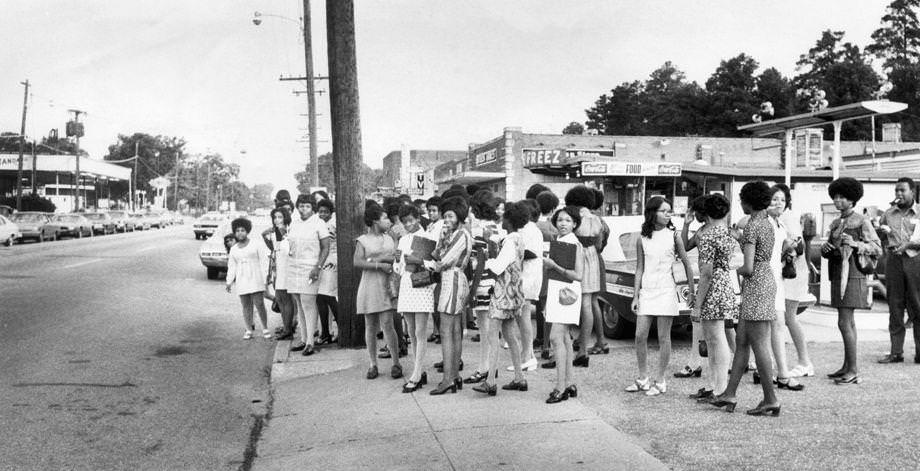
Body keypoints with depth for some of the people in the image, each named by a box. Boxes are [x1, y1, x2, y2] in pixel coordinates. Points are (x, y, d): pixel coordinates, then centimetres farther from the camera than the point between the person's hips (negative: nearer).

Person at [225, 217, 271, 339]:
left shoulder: (257, 243, 2)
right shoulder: (234, 249, 16)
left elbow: (264, 261, -1)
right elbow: (232, 266, 16)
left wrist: (266, 277, -9)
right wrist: (229, 282, 6)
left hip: (255, 278, -4)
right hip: (241, 281, 4)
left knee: (259, 304, -10)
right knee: (246, 306, 1)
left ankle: (265, 329, 0)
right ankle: (249, 330, 6)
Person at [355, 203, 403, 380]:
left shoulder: (389, 239, 13)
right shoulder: (362, 240, 2)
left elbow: (397, 258, 0)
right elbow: (357, 262, -10)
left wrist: (374, 259, -11)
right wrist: (379, 265, -16)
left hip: (386, 286, 1)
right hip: (369, 287, -1)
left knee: (387, 325, -8)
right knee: (370, 327, 4)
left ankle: (396, 363, 1)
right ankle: (373, 364, 13)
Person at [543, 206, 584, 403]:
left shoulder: (575, 244, -9)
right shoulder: (556, 242, 13)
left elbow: (578, 275, -15)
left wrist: (555, 266, -18)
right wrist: (547, 263, 2)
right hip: (555, 290, 8)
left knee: (556, 337, -14)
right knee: (565, 338, 11)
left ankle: (561, 388, -13)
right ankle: (570, 384, 17)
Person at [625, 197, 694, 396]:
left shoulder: (673, 236, 0)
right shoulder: (642, 240, 5)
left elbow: (687, 265, 3)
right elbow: (639, 269, 8)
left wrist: (692, 292, 1)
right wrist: (636, 296, 4)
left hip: (666, 290, -3)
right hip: (646, 290, 3)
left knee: (663, 337, 1)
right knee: (640, 336, 2)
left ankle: (660, 381, 10)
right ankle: (643, 378, 16)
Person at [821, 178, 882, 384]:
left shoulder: (862, 221, -6)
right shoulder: (835, 224, 15)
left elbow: (878, 248, -9)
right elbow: (828, 253, 21)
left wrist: (855, 244, -23)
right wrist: (825, 248, -1)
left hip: (852, 276, -8)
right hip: (838, 276, 8)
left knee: (844, 322, -11)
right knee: (848, 322, 13)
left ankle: (853, 370, -6)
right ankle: (847, 367, 18)